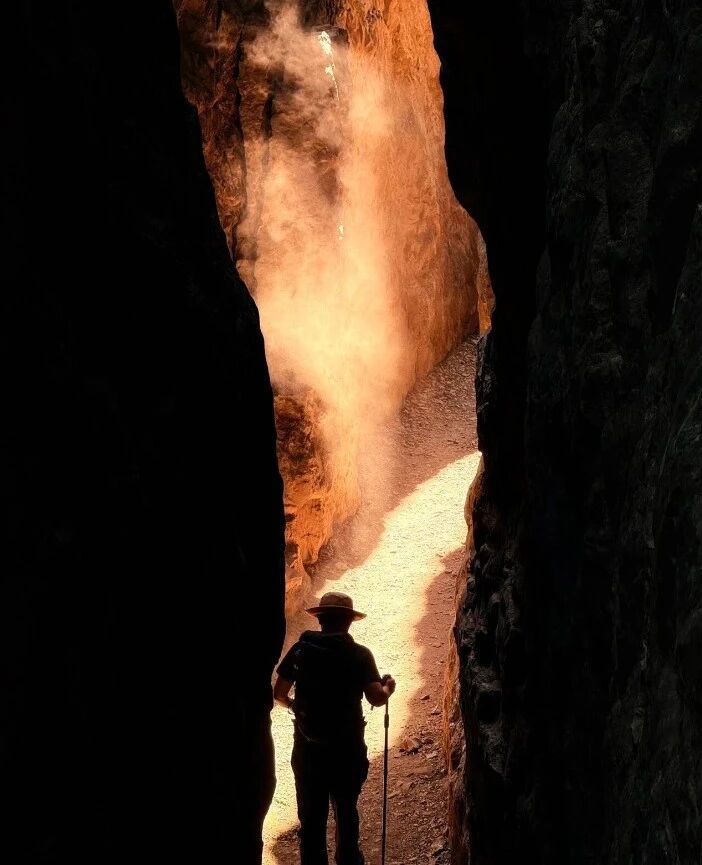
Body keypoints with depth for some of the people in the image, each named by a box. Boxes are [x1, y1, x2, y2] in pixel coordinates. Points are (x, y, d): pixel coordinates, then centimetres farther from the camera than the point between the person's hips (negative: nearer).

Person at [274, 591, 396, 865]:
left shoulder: (300, 650, -5)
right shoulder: (359, 655, -11)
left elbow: (278, 694, 0)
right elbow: (376, 698, -17)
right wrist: (388, 688, 4)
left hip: (307, 749, 1)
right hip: (347, 749, -1)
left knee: (311, 816, 14)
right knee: (346, 812, 21)